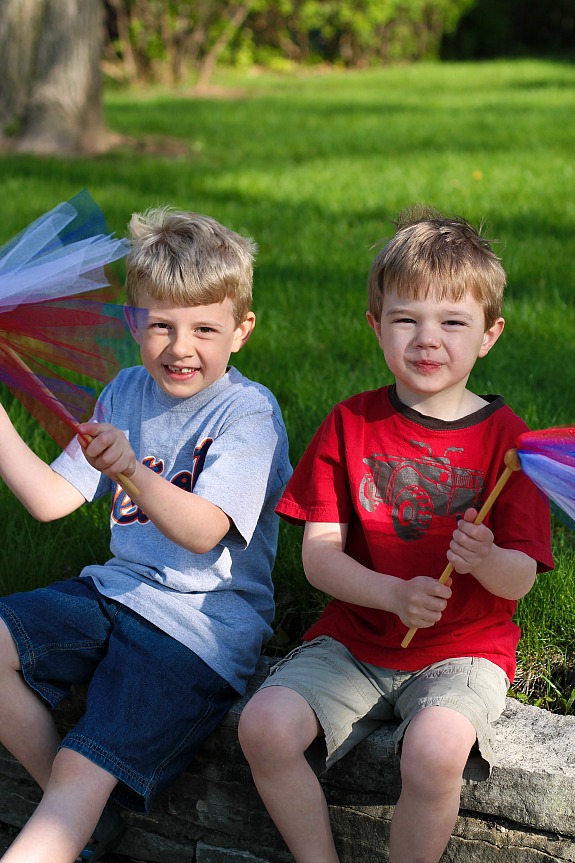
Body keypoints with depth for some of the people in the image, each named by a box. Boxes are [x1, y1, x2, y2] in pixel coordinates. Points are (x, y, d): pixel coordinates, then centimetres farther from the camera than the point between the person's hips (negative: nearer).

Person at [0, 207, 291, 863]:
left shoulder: (248, 411, -10)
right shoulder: (127, 393, 10)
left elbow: (203, 532, -23)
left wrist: (131, 472, -41)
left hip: (200, 626, -7)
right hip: (115, 590, 7)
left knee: (84, 773, -20)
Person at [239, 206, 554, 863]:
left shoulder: (503, 437, -3)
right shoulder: (350, 424, 2)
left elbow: (521, 578, -6)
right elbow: (319, 555, -3)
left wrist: (485, 560, -30)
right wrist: (396, 595, -22)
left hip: (463, 651, -2)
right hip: (355, 637, 3)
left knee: (434, 749, -33)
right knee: (264, 726, -22)